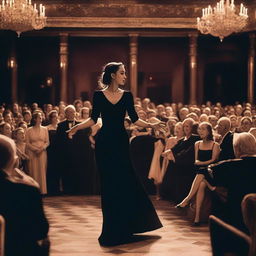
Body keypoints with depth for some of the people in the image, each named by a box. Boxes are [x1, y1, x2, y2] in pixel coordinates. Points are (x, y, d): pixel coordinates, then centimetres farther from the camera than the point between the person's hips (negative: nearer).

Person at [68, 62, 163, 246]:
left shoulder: (127, 96, 4)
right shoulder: (99, 95, 0)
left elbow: (135, 119, 6)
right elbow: (93, 119, -1)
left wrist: (151, 125, -3)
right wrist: (77, 127, -13)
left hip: (121, 142, 1)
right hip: (105, 143, -1)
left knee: (125, 183, 0)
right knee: (109, 184, 2)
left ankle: (123, 228, 13)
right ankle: (113, 228, 12)